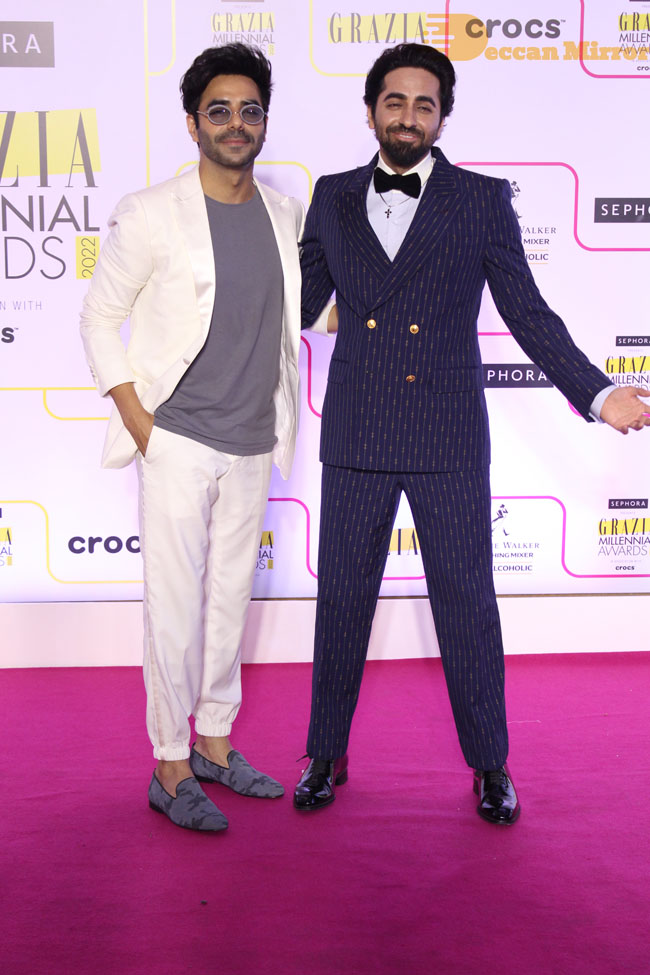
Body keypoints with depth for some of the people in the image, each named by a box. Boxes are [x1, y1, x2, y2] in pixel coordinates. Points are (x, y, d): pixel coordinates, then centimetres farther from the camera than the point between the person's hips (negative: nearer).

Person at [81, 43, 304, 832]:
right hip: (177, 441, -5)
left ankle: (214, 744, 28)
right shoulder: (152, 215, -8)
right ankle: (169, 767, 13)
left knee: (230, 596, 13)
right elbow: (99, 315, -3)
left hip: (252, 446, 5)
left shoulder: (286, 214, 7)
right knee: (175, 604, -1)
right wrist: (137, 421, -9)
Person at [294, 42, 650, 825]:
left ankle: (489, 762, 25)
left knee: (467, 601, 6)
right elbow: (301, 306, 11)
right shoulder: (333, 199, 8)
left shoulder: (483, 200, 2)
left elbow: (527, 313, 1)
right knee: (342, 599, 9)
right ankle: (326, 755, 27)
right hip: (355, 440, 2)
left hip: (448, 440, -1)